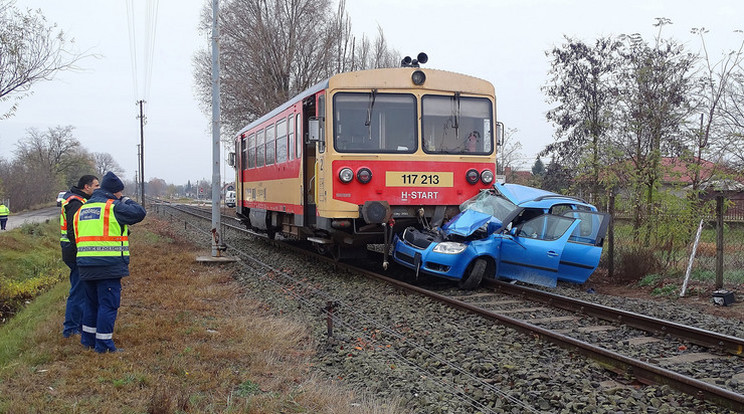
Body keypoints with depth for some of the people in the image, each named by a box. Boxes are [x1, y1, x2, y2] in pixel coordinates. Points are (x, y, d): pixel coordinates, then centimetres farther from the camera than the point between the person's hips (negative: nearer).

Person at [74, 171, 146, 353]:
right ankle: (103, 344, 1)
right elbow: (139, 213, -10)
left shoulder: (82, 209, 18)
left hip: (85, 266, 8)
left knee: (91, 302, 20)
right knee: (108, 304, -1)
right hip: (108, 265, -8)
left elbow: (77, 236, 21)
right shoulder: (113, 207, -8)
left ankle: (88, 339, 29)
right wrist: (127, 201, 7)